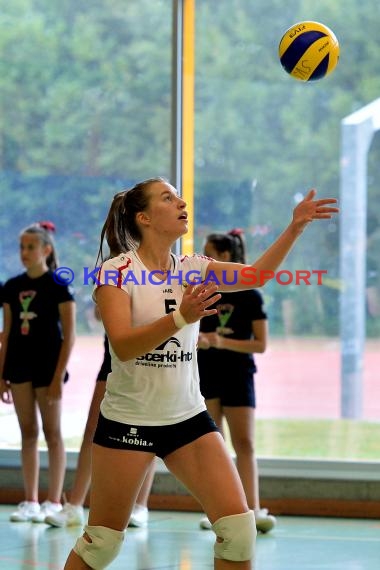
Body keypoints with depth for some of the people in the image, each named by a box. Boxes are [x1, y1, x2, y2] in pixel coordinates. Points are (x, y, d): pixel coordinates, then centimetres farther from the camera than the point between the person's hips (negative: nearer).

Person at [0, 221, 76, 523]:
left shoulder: (58, 286, -7)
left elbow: (69, 336, -9)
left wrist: (59, 376, -14)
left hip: (48, 364, -5)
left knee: (52, 433, 1)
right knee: (28, 433, 8)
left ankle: (54, 502, 6)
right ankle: (30, 501, 12)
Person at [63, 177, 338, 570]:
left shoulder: (191, 269, 5)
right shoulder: (117, 271, -9)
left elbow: (254, 275, -8)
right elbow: (122, 346, -21)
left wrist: (295, 228, -20)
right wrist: (180, 318, -34)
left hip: (188, 417, 5)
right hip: (128, 419, -5)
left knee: (239, 527, -8)